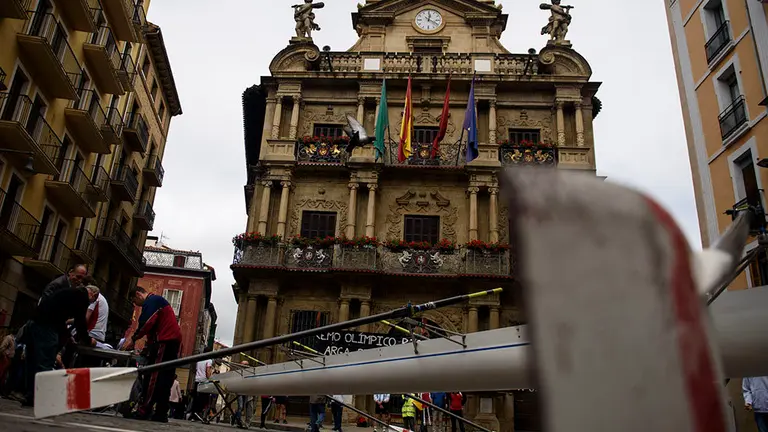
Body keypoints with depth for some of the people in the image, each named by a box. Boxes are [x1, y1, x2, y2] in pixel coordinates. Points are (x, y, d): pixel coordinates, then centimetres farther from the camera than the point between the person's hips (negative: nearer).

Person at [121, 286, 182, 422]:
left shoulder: (151, 301, -2)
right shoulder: (159, 300, 29)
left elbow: (147, 322, -16)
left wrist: (133, 339, -6)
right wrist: (149, 346, 23)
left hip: (164, 342, -10)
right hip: (174, 341, 10)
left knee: (153, 376, -11)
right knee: (165, 379, 6)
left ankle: (144, 411, -14)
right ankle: (161, 414, 5)